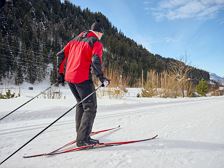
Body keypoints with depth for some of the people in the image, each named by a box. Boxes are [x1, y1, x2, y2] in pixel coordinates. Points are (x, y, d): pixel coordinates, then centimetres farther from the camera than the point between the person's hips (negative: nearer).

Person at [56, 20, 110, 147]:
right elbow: (96, 61, -20)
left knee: (81, 104, 22)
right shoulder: (96, 43, -3)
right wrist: (102, 78, -11)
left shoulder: (75, 40, 19)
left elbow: (61, 55, 17)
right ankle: (83, 139, -2)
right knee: (90, 107, 1)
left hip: (69, 77, 8)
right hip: (83, 79, -8)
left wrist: (61, 73, 22)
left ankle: (81, 132, 30)